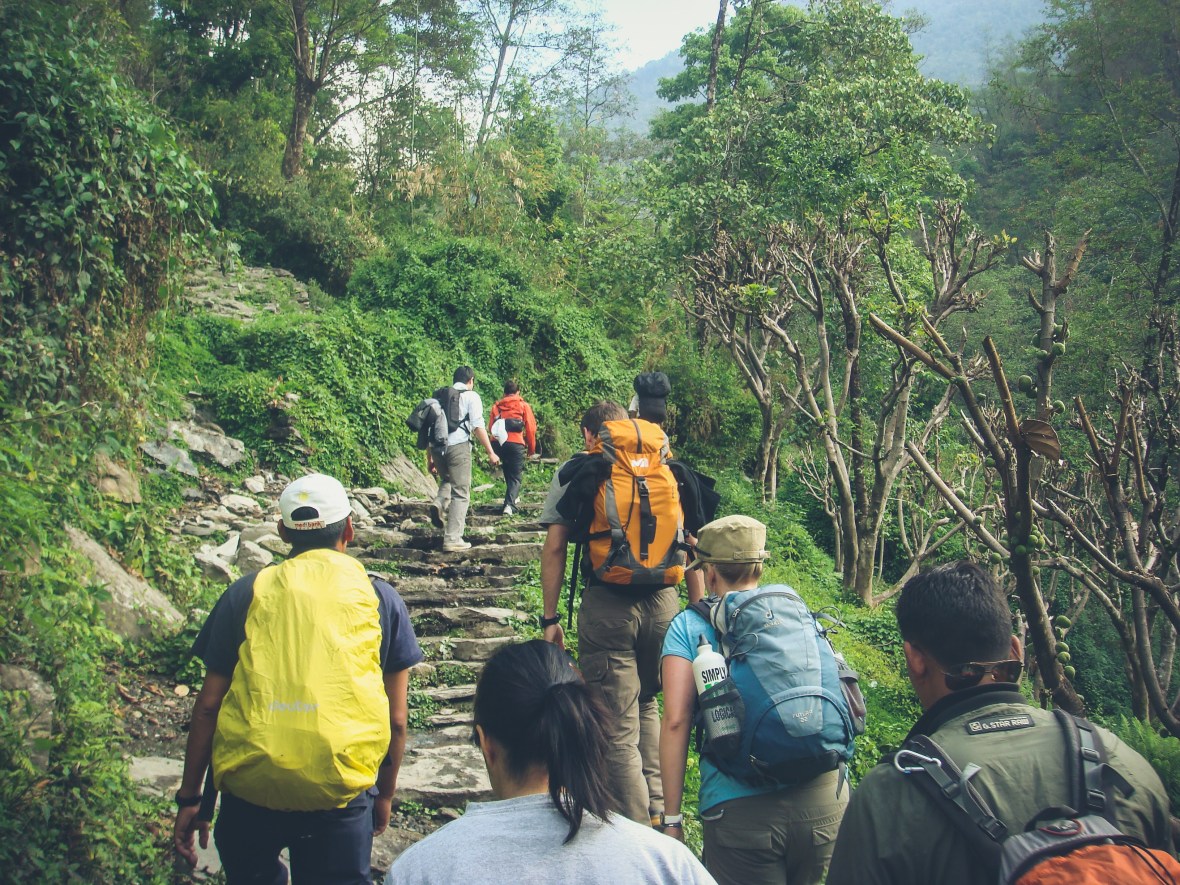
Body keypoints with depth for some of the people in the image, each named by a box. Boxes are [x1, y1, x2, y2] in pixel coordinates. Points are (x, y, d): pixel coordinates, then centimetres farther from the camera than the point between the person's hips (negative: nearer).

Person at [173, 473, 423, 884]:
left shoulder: (246, 594, 4)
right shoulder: (380, 599, 4)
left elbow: (208, 707, 4)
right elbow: (396, 720, 5)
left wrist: (190, 797, 14)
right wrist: (384, 795, 19)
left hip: (248, 789, 1)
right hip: (340, 792, -1)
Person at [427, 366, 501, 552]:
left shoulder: (439, 396, 20)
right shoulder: (471, 396, 5)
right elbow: (478, 427, -6)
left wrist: (429, 458, 24)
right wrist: (490, 453, -4)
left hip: (437, 447, 5)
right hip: (458, 446, -5)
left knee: (447, 481, 30)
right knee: (460, 493, 3)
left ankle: (439, 504, -1)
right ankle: (452, 540, -1)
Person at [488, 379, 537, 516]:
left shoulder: (496, 406, 13)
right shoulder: (523, 406, 5)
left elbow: (491, 427, 12)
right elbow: (531, 429, 3)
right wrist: (531, 449, 12)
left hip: (501, 444, 3)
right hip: (517, 443, -3)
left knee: (508, 474, 24)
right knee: (516, 477, -1)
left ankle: (511, 498, 32)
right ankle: (509, 504, -19)